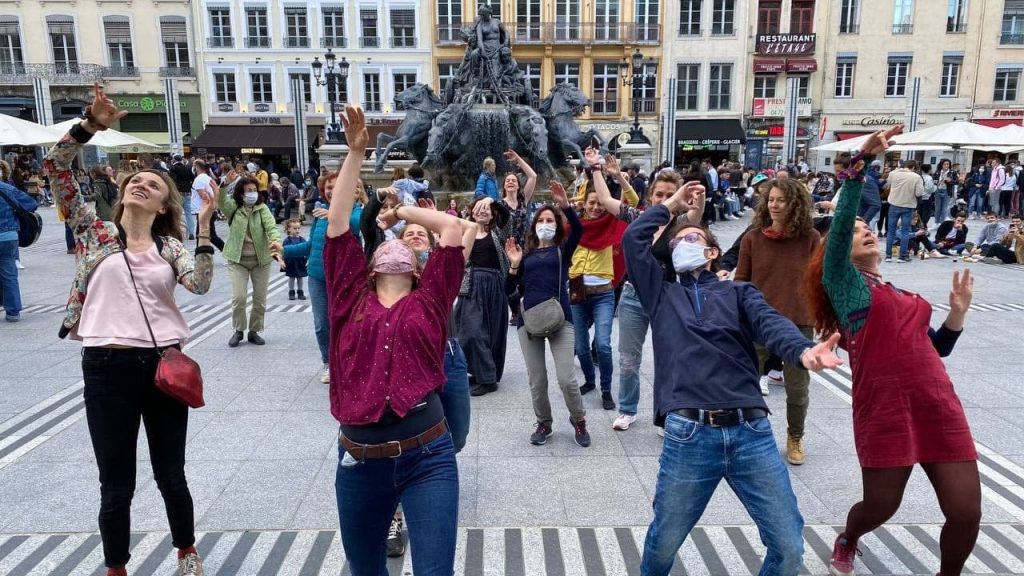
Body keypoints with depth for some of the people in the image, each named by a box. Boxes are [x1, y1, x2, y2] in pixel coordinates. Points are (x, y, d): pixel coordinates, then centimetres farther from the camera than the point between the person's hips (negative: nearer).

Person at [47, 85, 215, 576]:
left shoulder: (171, 247, 6)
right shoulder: (94, 232, 5)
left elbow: (199, 284, -13)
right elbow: (55, 166, -2)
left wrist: (204, 228, -17)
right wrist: (92, 125, -11)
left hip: (164, 366, 1)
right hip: (107, 367, -1)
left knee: (171, 477, 14)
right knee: (116, 487, 8)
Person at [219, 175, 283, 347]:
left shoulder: (262, 209, 0)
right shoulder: (233, 208, 1)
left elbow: (271, 226, -14)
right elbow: (221, 199, -18)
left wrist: (276, 241, -34)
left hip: (261, 259, 1)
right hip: (237, 260, -1)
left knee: (260, 299, 5)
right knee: (238, 297, -8)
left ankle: (254, 331, 23)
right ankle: (238, 331, 13)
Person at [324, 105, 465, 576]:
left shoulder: (429, 300, 6)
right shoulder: (351, 298, 9)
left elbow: (453, 228, 3)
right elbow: (337, 224, 4)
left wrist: (403, 210, 18)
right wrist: (355, 152, 5)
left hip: (428, 458, -2)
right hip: (359, 461, 2)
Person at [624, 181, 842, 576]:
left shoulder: (739, 292, 16)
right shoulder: (661, 294, 18)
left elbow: (770, 323, -4)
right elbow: (633, 239, 10)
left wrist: (803, 351, -25)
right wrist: (672, 205, 22)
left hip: (751, 432, 1)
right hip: (688, 435, 0)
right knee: (664, 543, 11)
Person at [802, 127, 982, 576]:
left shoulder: (903, 295, 21)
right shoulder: (843, 283, 0)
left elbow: (934, 348, 21)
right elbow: (841, 221, -15)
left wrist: (958, 312, 6)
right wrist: (860, 162, -23)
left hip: (939, 408, 6)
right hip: (885, 411, -6)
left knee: (966, 513, 3)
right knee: (880, 507, 7)